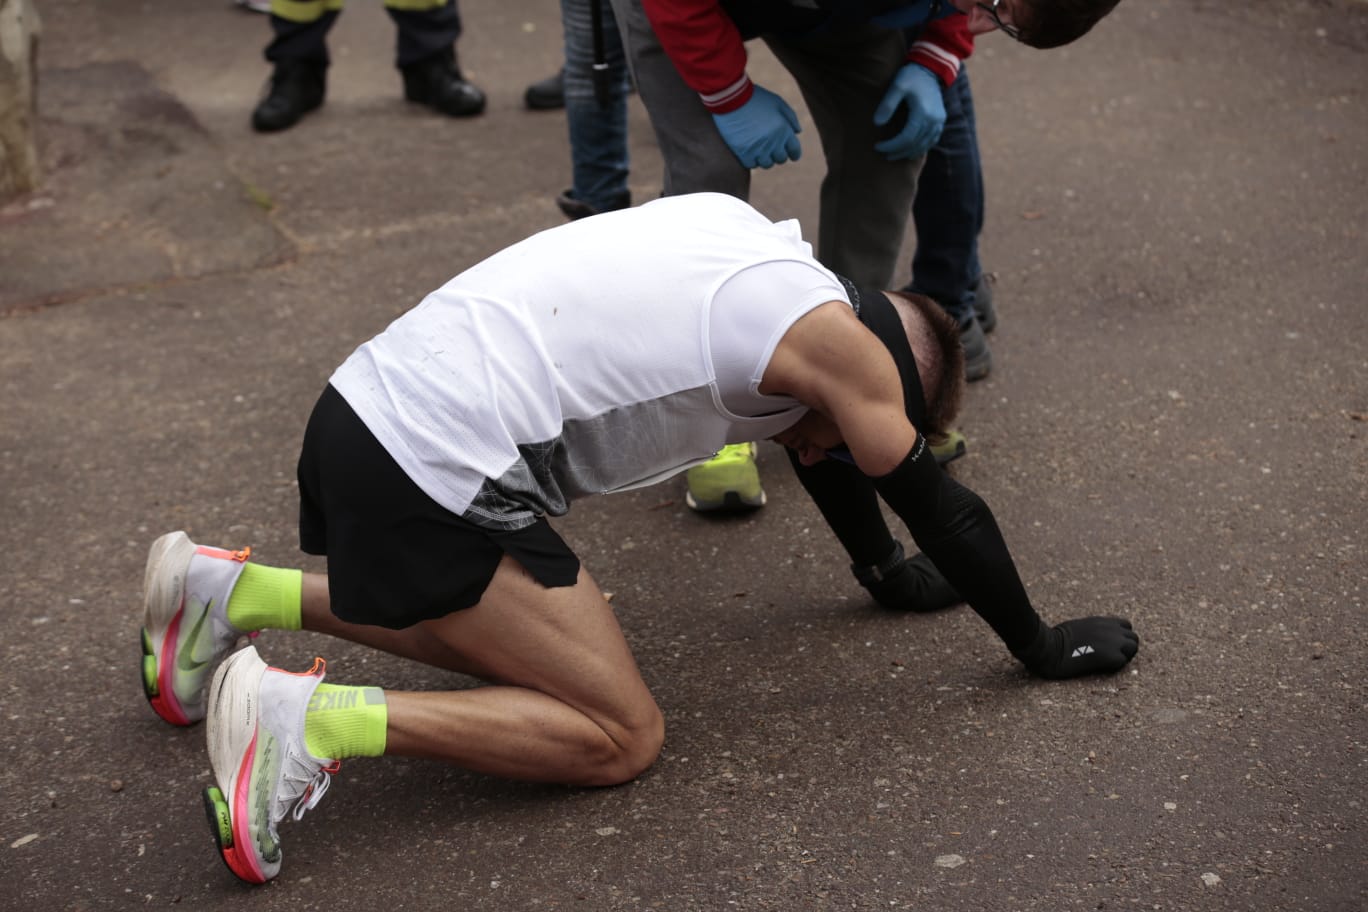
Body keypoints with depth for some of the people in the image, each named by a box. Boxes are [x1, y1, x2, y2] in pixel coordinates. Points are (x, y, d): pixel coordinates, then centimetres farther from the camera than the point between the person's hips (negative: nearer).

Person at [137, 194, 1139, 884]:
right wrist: (1042, 646, 19)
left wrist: (888, 573, 39)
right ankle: (313, 720, -11)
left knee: (518, 636, 27)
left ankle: (230, 591, 24)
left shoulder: (757, 247, 19)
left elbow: (818, 439, 32)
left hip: (372, 404, 9)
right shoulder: (833, 336, -5)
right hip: (437, 475, -9)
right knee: (621, 735, 0)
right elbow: (944, 509, 5)